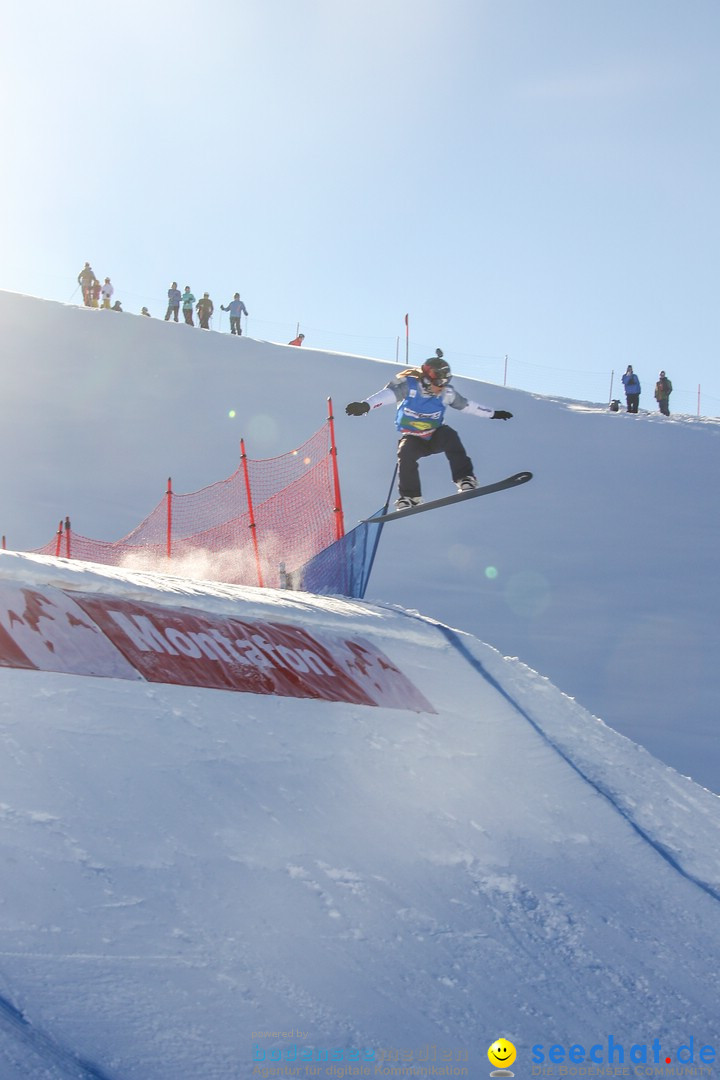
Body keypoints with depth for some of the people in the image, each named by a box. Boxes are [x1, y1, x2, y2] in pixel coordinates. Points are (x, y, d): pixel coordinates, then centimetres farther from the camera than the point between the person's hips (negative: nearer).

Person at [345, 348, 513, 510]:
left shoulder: (446, 392, -11)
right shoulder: (409, 386, -21)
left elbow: (467, 405, 5)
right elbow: (388, 395, -39)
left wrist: (493, 414, 11)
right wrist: (365, 405, -57)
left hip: (435, 437, 2)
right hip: (412, 439, -2)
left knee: (449, 435, -29)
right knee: (406, 454, -31)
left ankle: (465, 478, -27)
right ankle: (410, 496, -19)